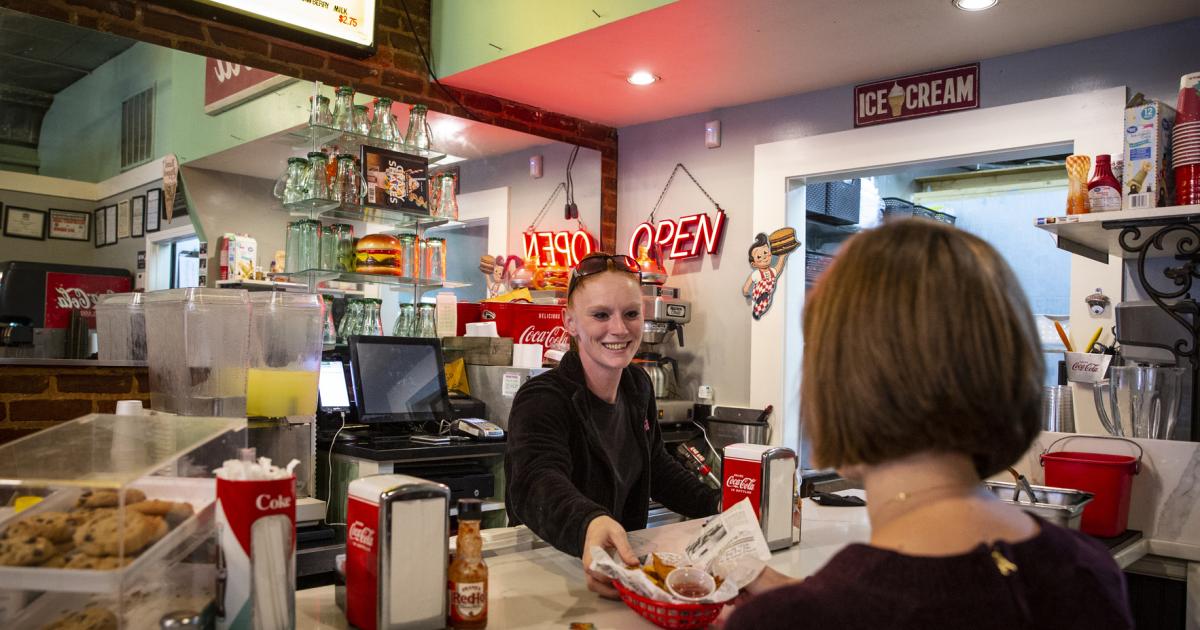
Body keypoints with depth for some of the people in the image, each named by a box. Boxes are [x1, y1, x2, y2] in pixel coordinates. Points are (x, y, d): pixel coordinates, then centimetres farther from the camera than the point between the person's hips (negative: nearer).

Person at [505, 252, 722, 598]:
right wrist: (590, 525, -54)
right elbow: (538, 483, -33)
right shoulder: (541, 401, -14)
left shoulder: (638, 386, 9)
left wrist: (718, 504, 6)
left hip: (622, 562, 6)